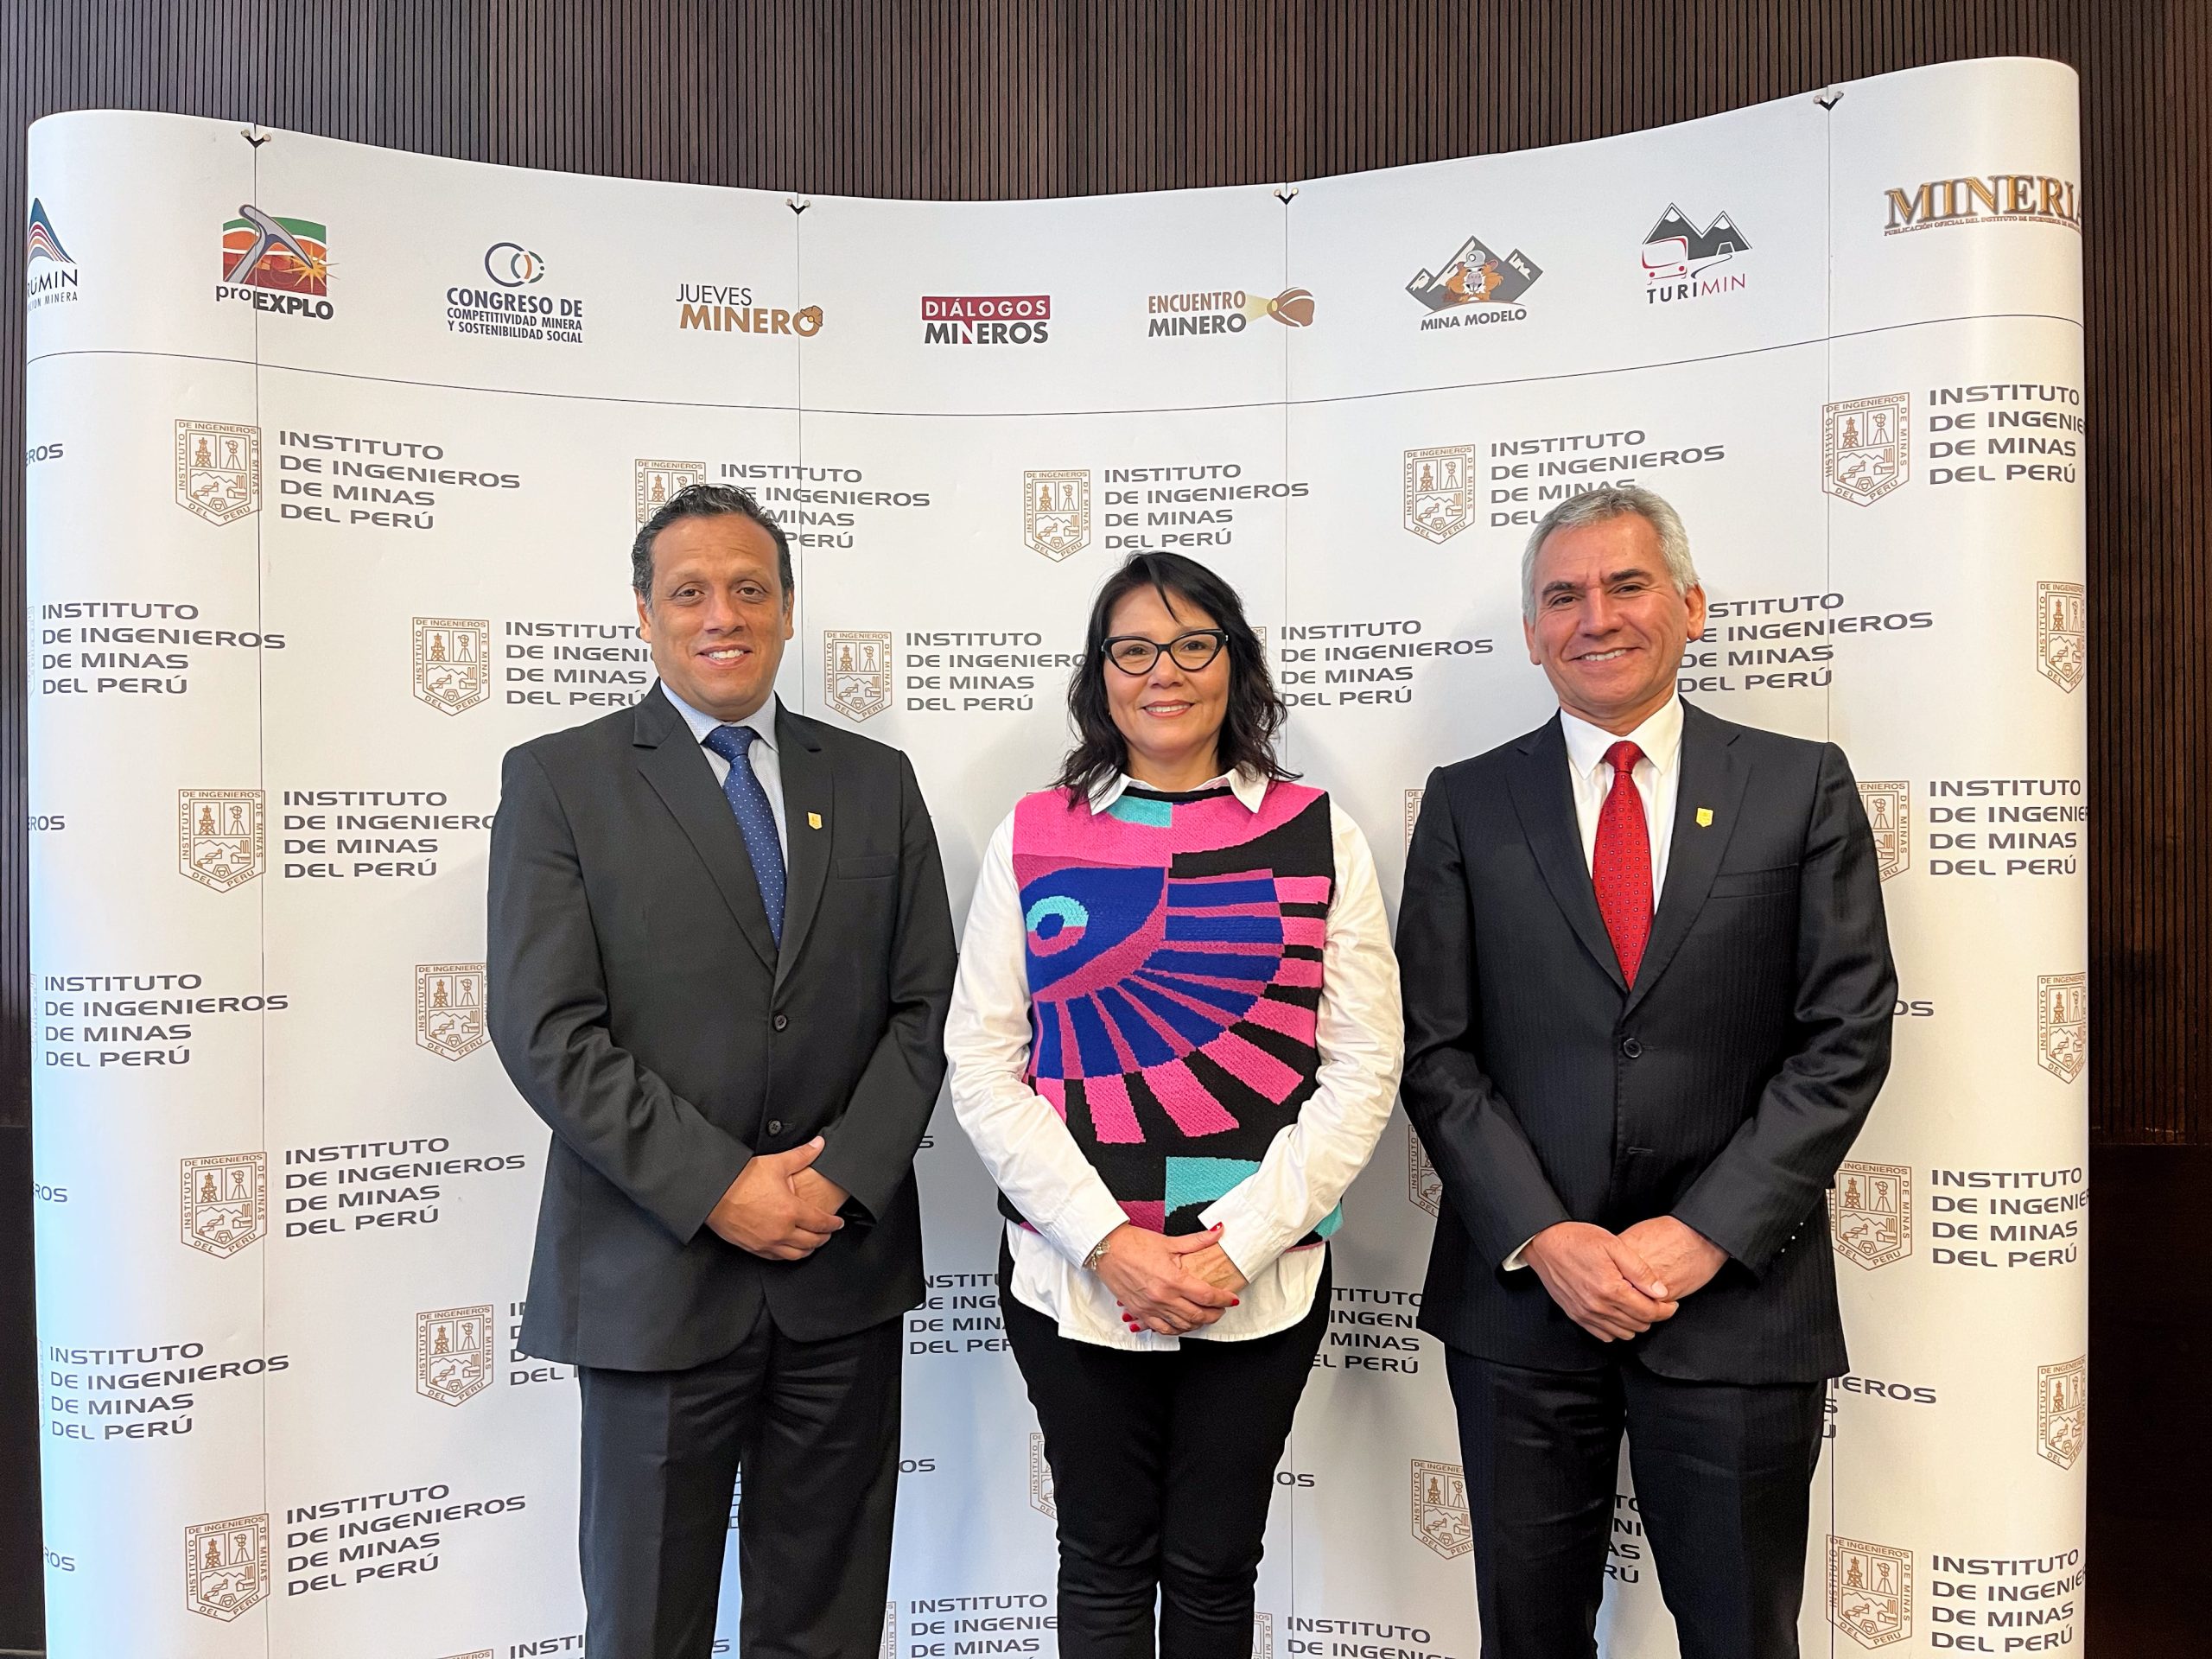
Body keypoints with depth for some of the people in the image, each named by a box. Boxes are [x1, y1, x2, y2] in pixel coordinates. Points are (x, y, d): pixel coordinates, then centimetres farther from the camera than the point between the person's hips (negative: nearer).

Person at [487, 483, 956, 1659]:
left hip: (846, 1269, 3)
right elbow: (546, 1031, -10)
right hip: (657, 1274, -2)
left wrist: (844, 1176, -9)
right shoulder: (559, 780, -1)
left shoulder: (875, 782, 8)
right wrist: (718, 1188, -15)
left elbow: (925, 1008, 5)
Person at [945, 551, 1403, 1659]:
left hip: (1261, 1280, 0)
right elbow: (983, 1069, -2)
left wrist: (1237, 1244, -11)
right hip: (1072, 1272, 0)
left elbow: (1362, 1070, -3)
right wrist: (1111, 1243, -11)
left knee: (1213, 1568, 15)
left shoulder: (1319, 838, 0)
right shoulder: (1033, 839, 0)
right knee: (1105, 1564, 14)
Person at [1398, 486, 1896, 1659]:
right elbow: (1434, 1050, -1)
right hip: (1521, 1292, 1)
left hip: (1735, 1294, 0)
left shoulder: (1802, 786, 2)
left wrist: (1707, 1232, -11)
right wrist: (1542, 1236, -11)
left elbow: (1846, 1035, -3)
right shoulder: (1467, 805, 3)